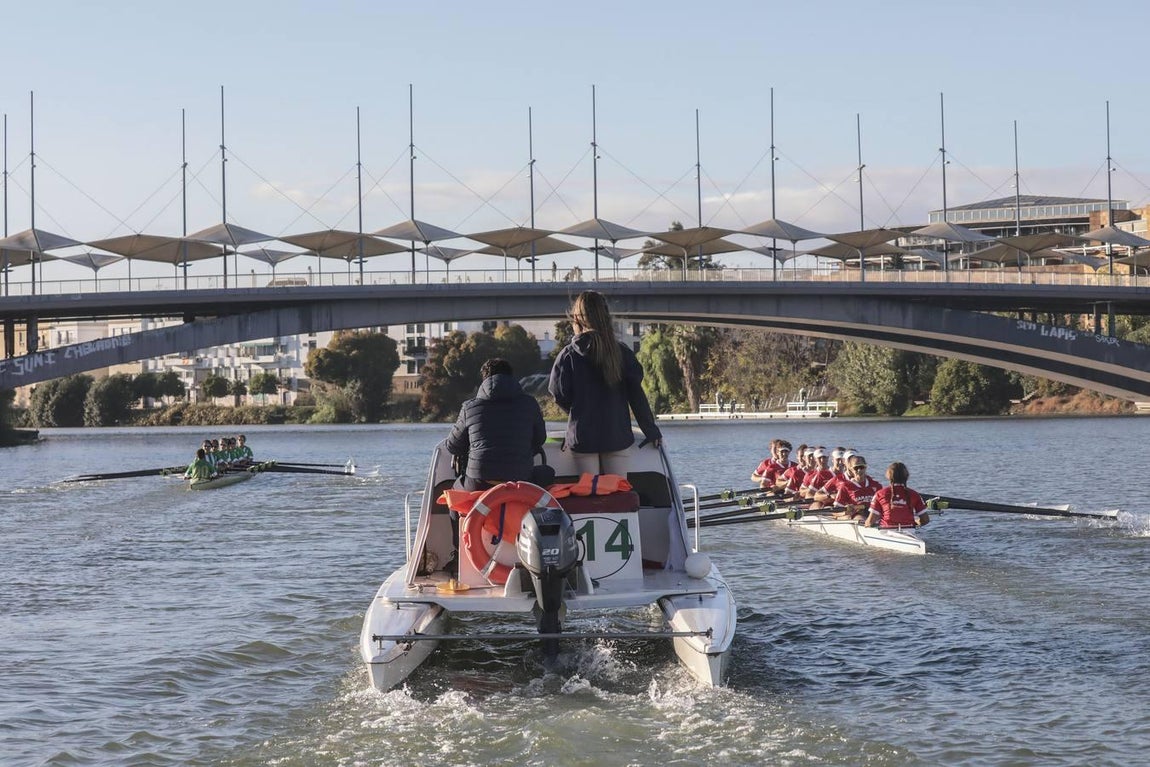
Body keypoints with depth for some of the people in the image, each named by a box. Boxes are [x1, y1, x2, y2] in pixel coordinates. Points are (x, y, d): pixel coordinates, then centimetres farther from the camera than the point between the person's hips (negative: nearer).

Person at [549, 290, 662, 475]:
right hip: (617, 436, 2)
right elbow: (637, 395, 0)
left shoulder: (568, 355, -6)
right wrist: (651, 431, 6)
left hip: (583, 438, -2)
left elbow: (560, 395, -5)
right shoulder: (622, 352, 1)